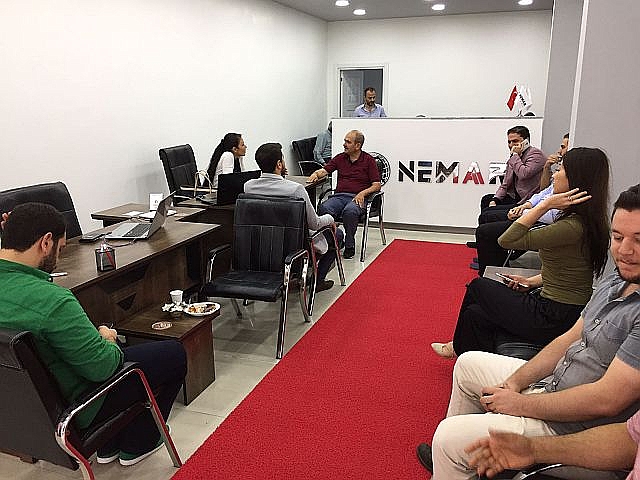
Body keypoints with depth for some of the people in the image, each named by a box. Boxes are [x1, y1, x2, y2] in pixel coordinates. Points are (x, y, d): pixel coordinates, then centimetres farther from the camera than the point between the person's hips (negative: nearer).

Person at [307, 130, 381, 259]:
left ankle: (350, 246, -20)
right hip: (339, 196, 3)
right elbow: (324, 170, 13)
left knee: (349, 211, -39)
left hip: (357, 198, -3)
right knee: (323, 208, -31)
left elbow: (377, 185, 2)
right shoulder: (340, 158, 18)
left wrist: (362, 193, -14)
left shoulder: (369, 160, 7)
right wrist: (316, 174, -10)